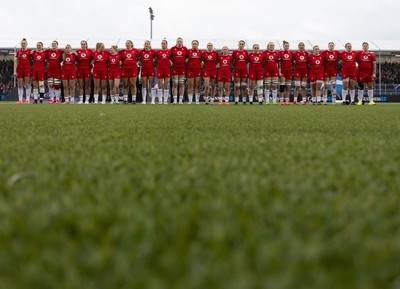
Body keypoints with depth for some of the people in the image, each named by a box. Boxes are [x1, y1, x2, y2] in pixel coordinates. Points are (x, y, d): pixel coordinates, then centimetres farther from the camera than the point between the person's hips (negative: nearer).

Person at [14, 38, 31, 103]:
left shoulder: (29, 51, 2)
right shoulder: (18, 52, 6)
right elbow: (15, 62, 5)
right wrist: (15, 71, -2)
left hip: (27, 69, -2)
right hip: (20, 69, 2)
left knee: (27, 84, -3)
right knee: (20, 85, 4)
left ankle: (27, 99, 1)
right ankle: (20, 99, 7)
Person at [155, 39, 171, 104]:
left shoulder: (169, 52, 3)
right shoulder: (158, 52, 3)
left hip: (167, 70, 0)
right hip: (160, 69, 0)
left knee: (166, 86, 1)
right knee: (160, 86, 1)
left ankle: (165, 100, 6)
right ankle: (160, 100, 7)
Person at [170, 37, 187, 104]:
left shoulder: (185, 48, 5)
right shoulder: (173, 48, 1)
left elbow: (187, 56, 13)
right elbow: (170, 57, 6)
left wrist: (183, 61, 5)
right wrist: (173, 61, 1)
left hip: (182, 68, 1)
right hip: (175, 68, -1)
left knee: (181, 84, 2)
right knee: (175, 84, -3)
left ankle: (181, 100, 5)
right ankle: (175, 99, -1)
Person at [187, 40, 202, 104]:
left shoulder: (200, 52, 8)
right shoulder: (188, 51, 4)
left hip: (198, 69, 1)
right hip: (190, 69, -1)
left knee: (197, 85, 1)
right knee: (190, 85, -1)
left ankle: (197, 100, 5)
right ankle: (190, 100, 1)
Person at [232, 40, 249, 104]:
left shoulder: (245, 52, 6)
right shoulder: (235, 52, -1)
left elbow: (247, 60, 15)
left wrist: (244, 65, 7)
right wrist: (235, 65, 1)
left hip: (244, 70, 2)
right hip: (237, 70, -2)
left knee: (244, 86, 3)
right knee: (237, 86, -3)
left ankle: (244, 100, 8)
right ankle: (236, 100, -1)